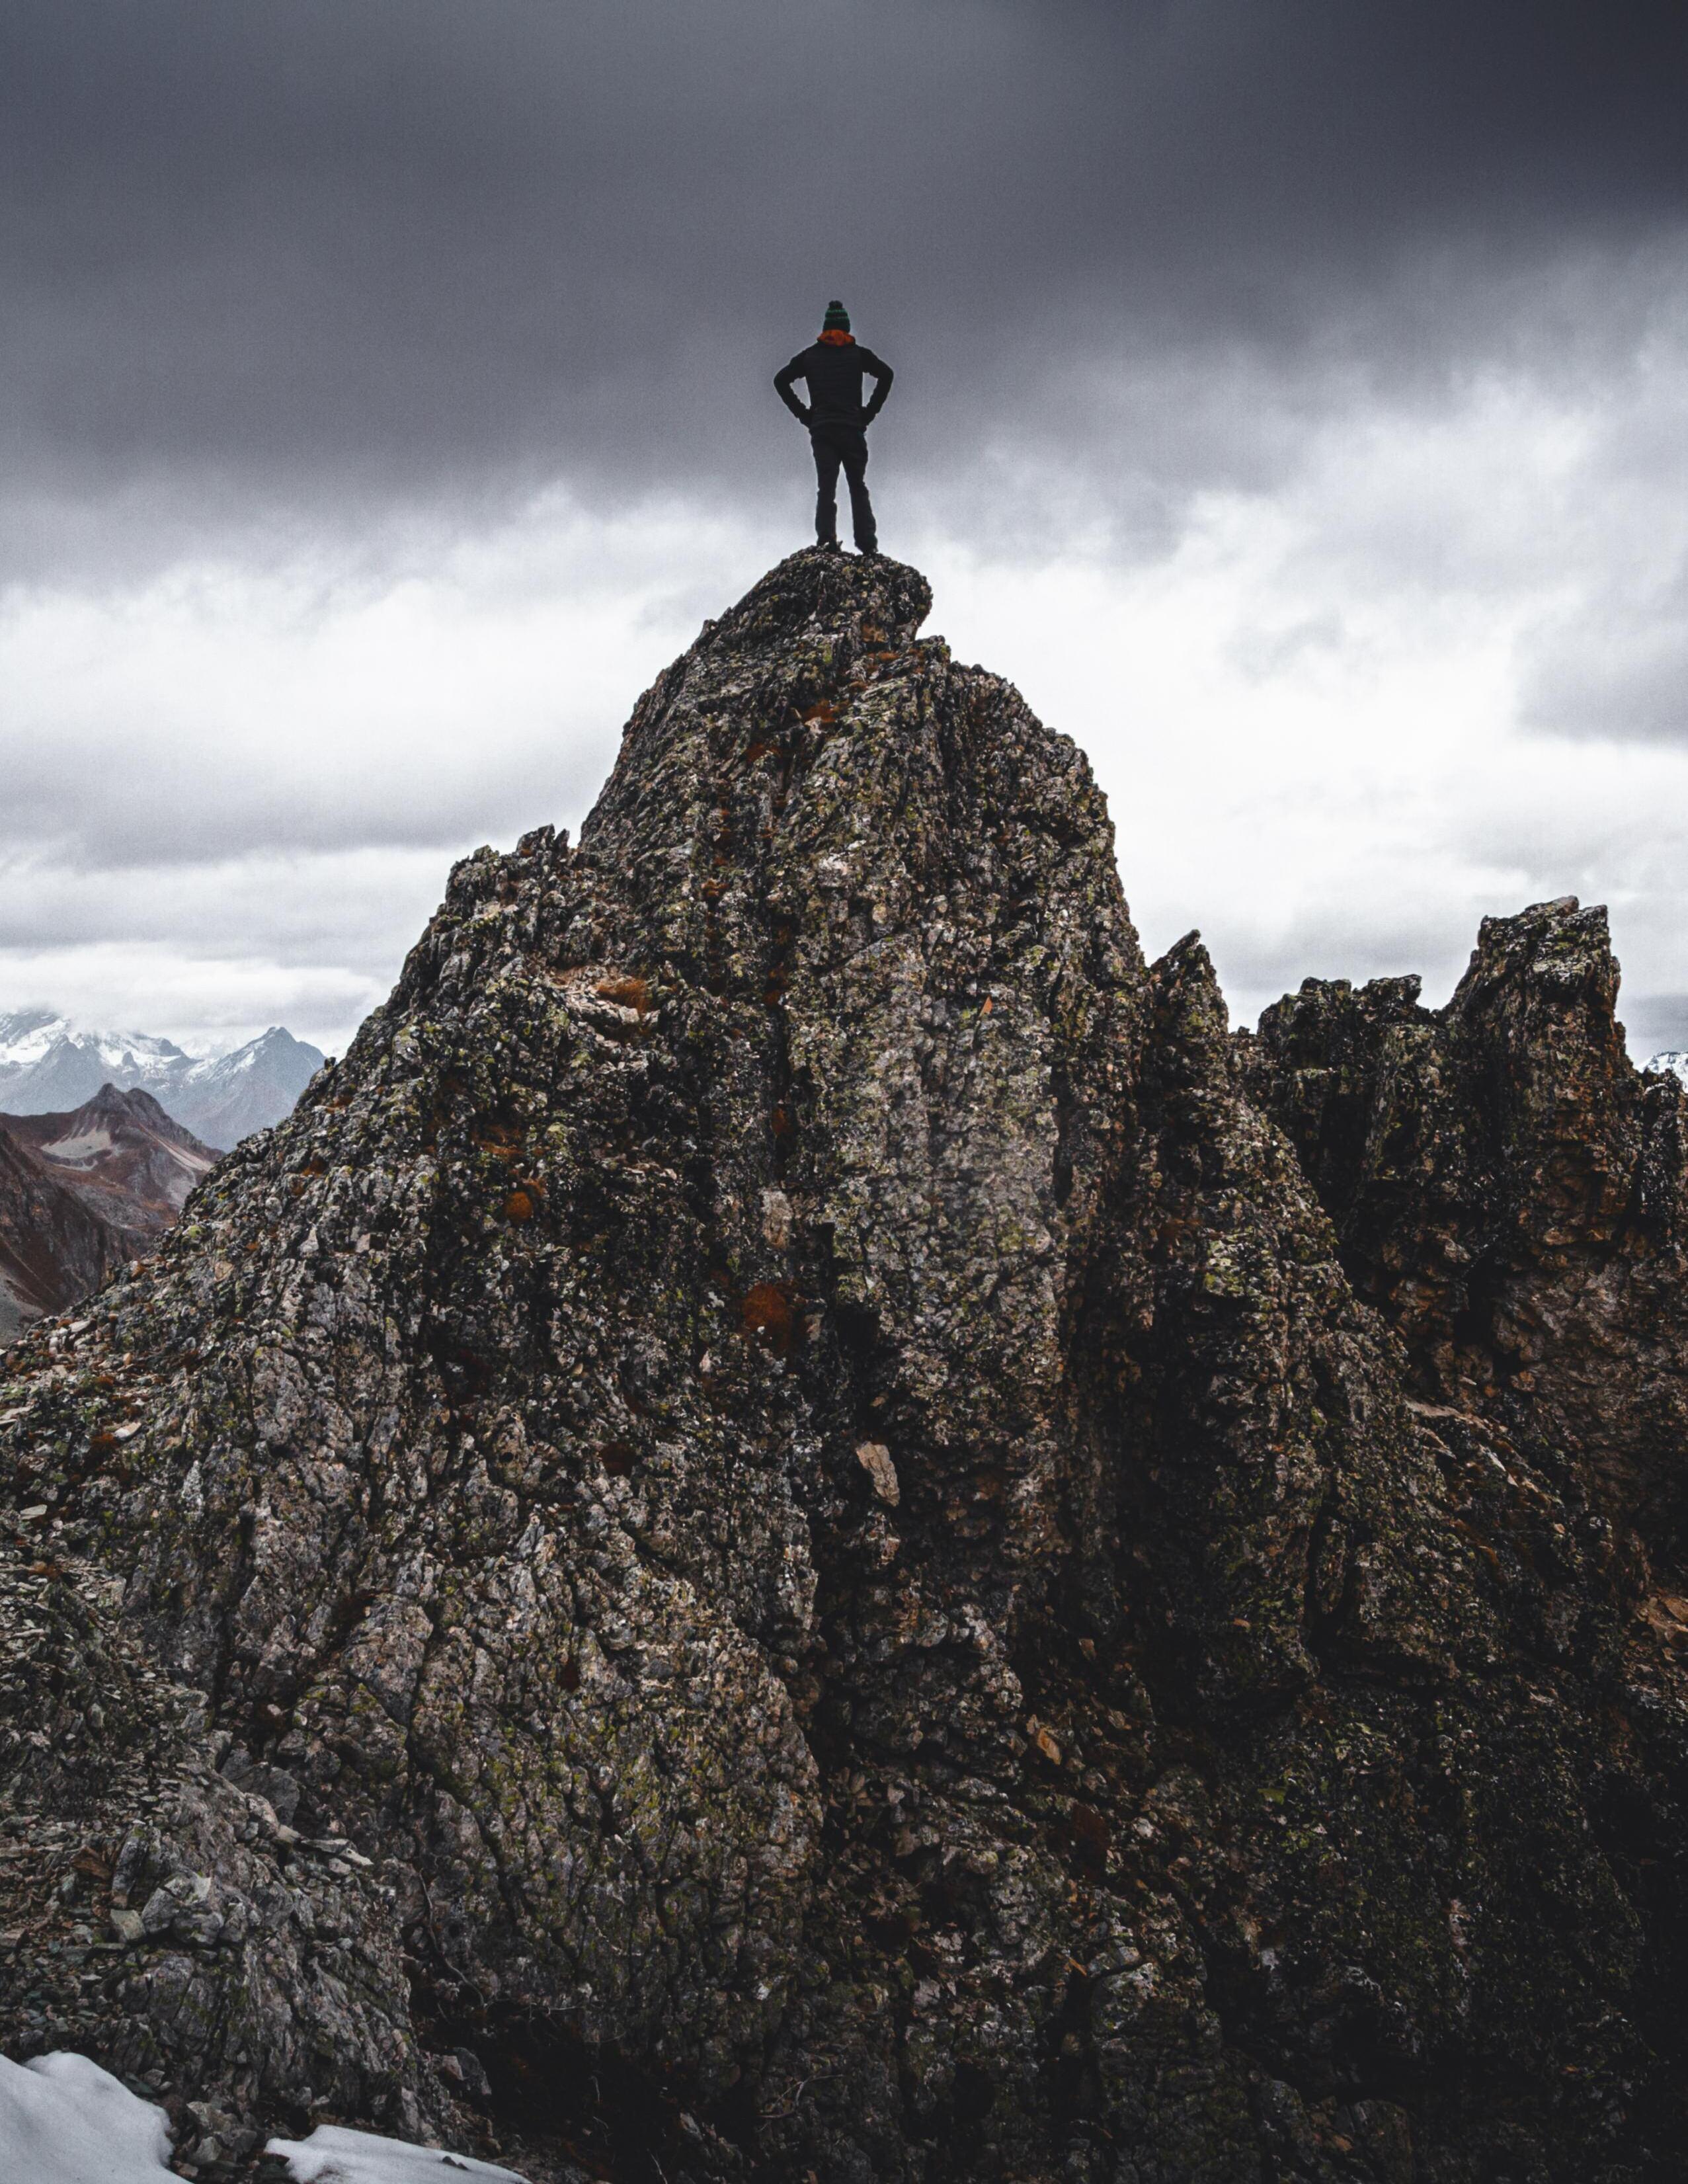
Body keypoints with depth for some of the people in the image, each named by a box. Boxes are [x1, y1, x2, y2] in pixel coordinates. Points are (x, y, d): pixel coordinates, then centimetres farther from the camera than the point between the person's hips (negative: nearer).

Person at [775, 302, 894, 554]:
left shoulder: (810, 356, 13)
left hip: (821, 429, 1)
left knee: (826, 488, -4)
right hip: (852, 428, -1)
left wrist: (804, 414, 6)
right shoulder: (857, 354, 8)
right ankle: (867, 542, -5)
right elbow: (886, 374, -6)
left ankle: (826, 538, -22)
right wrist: (869, 412, -1)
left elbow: (781, 380, 6)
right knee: (858, 488, 5)